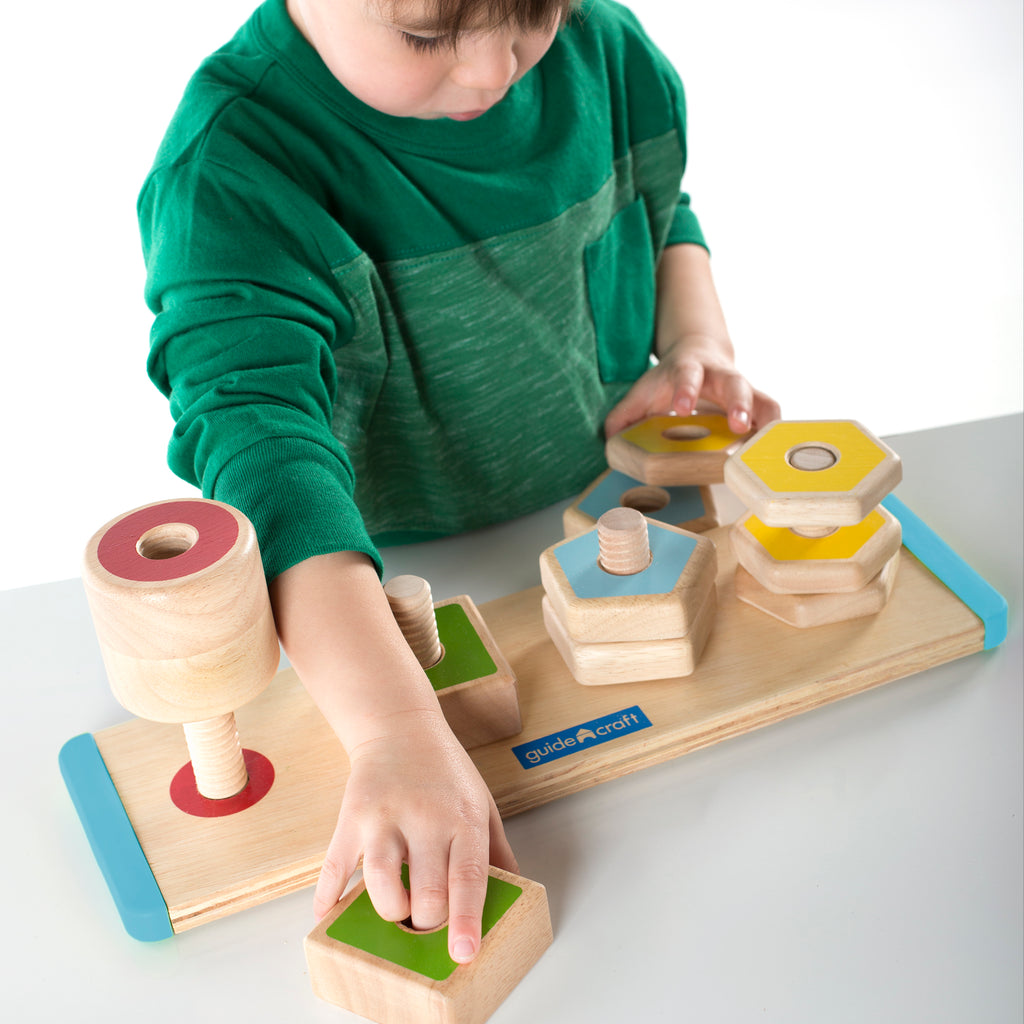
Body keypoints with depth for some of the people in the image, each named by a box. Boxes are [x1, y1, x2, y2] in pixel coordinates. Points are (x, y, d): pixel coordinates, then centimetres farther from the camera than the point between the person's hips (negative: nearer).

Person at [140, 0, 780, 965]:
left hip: (603, 511, 5)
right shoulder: (234, 161, -31)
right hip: (388, 582, -4)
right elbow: (256, 431, -45)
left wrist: (698, 348, -12)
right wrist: (397, 729, -56)